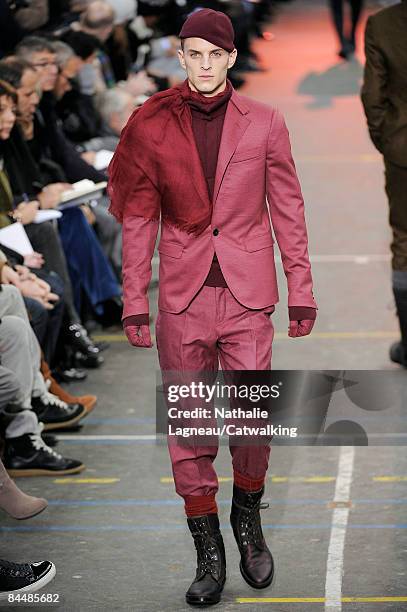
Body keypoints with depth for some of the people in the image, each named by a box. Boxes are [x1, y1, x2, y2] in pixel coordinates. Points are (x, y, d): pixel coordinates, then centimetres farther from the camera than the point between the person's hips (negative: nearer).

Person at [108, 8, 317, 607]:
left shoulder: (264, 123, 3)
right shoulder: (152, 125, 2)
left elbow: (288, 209, 7)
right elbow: (138, 218, 6)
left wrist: (301, 289, 5)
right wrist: (134, 300, 3)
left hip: (247, 294, 0)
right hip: (183, 296, 1)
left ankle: (248, 519, 26)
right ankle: (208, 551, 14)